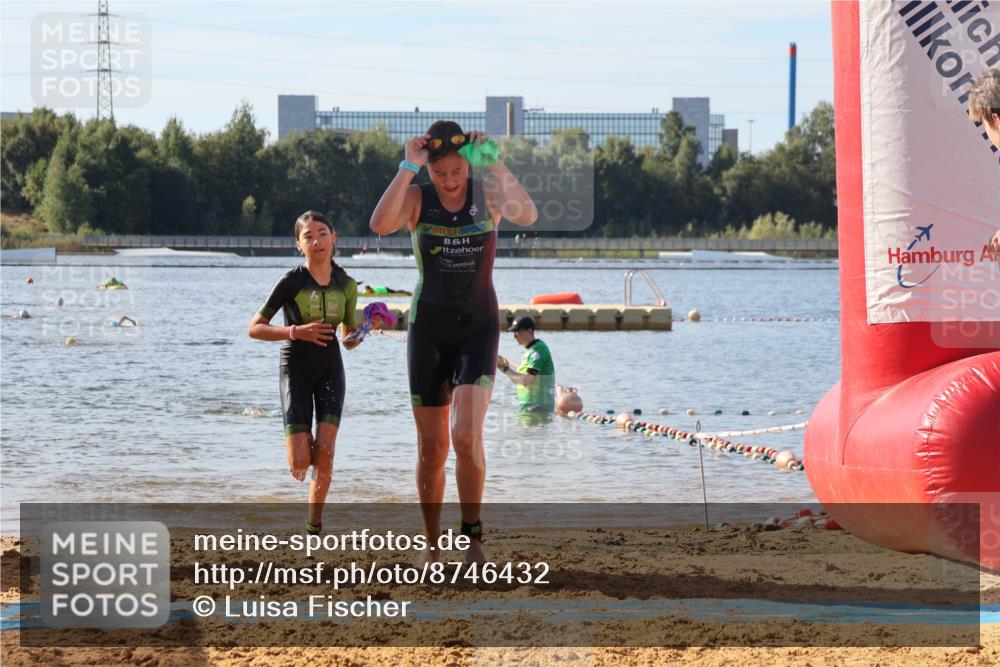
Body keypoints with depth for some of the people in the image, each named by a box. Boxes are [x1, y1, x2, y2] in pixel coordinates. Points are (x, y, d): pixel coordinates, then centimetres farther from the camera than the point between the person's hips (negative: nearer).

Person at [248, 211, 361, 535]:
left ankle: (314, 526, 2)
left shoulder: (346, 285, 0)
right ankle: (300, 447, 29)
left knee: (325, 452, -15)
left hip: (330, 370, 3)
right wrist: (296, 332, -24)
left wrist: (357, 335, -13)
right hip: (295, 370, -3)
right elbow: (254, 328, -12)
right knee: (301, 464, -10)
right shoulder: (291, 282, -12)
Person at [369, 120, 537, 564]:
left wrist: (495, 163, -26)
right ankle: (432, 544, 17)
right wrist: (409, 166, -25)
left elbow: (527, 216, -25)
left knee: (467, 436, -18)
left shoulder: (487, 193, -4)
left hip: (479, 328, -1)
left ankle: (472, 534, -2)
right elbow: (380, 225, -26)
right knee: (431, 447, 4)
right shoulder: (417, 198, -5)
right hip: (429, 328, 1)